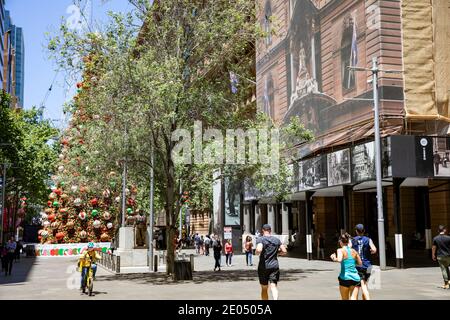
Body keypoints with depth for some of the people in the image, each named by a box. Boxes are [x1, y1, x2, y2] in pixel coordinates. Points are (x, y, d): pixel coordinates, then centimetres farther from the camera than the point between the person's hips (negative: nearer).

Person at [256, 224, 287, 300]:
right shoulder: (277, 240, 7)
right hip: (274, 266, 2)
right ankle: (275, 299, -32)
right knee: (273, 286, -5)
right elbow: (284, 251, 6)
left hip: (263, 267, -2)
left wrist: (256, 252, -3)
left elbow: (259, 250, -25)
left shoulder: (260, 239, -7)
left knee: (264, 288, 11)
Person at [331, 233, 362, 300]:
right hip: (355, 277, 3)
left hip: (345, 277, -3)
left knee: (345, 299, 13)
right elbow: (360, 263, 17)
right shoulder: (354, 251, 8)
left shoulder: (340, 250, -5)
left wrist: (334, 258, -5)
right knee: (353, 298, 5)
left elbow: (339, 260, -25)